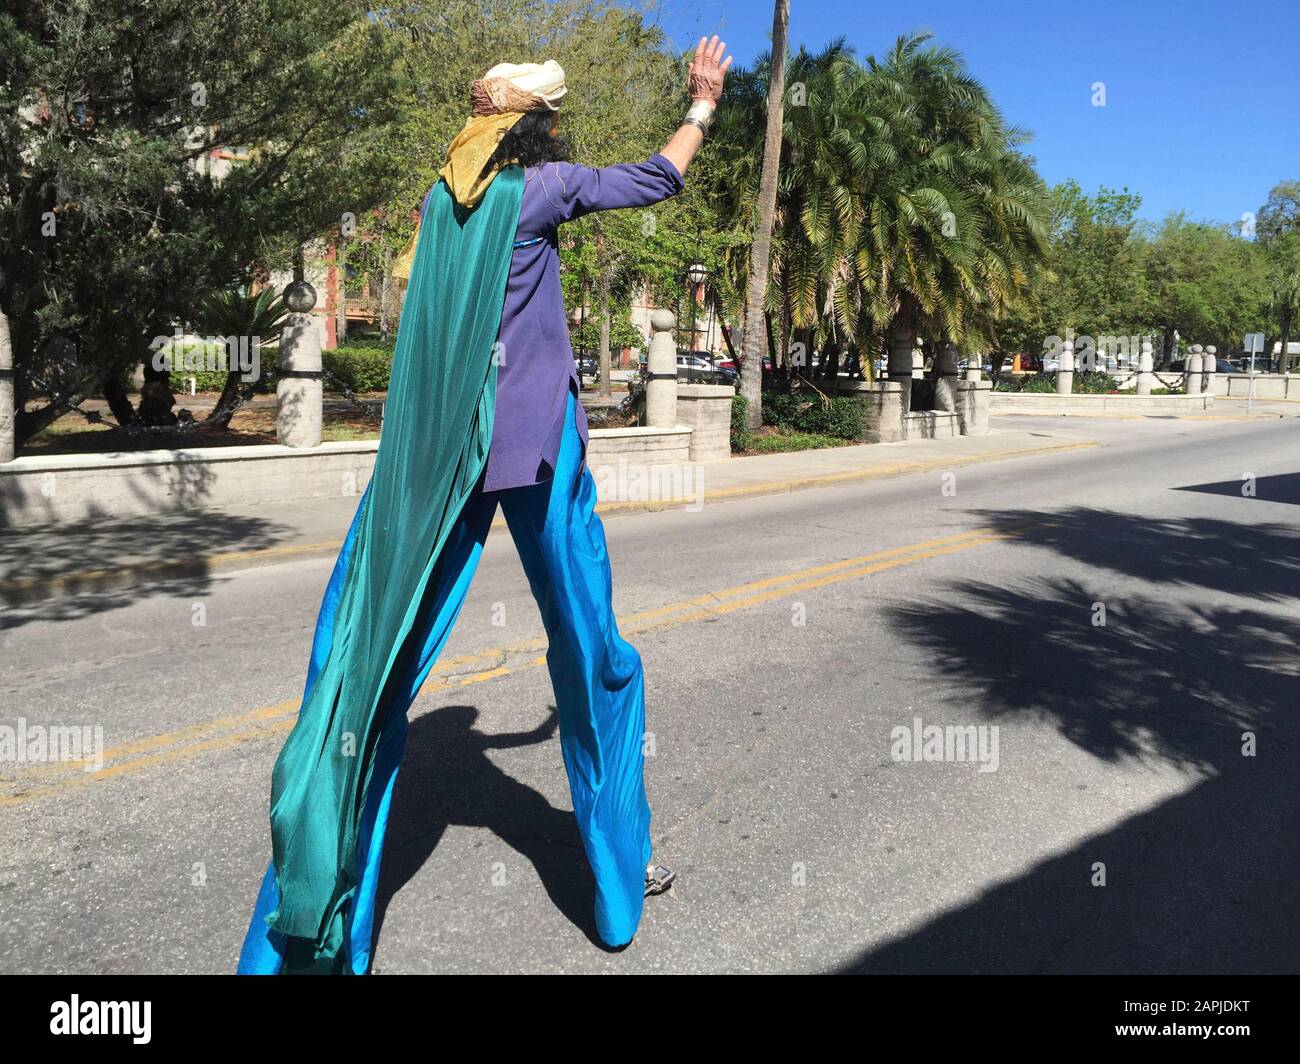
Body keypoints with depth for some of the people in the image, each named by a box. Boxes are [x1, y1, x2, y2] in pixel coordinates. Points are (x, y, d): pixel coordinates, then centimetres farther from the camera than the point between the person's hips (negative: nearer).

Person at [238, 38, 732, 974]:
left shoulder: (439, 201, 13)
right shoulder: (544, 185, 1)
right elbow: (659, 178, 15)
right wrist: (704, 102, 31)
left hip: (434, 454, 4)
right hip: (535, 442, -4)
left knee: (377, 665, 5)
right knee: (588, 649, 10)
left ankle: (301, 934, 9)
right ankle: (621, 870, 24)